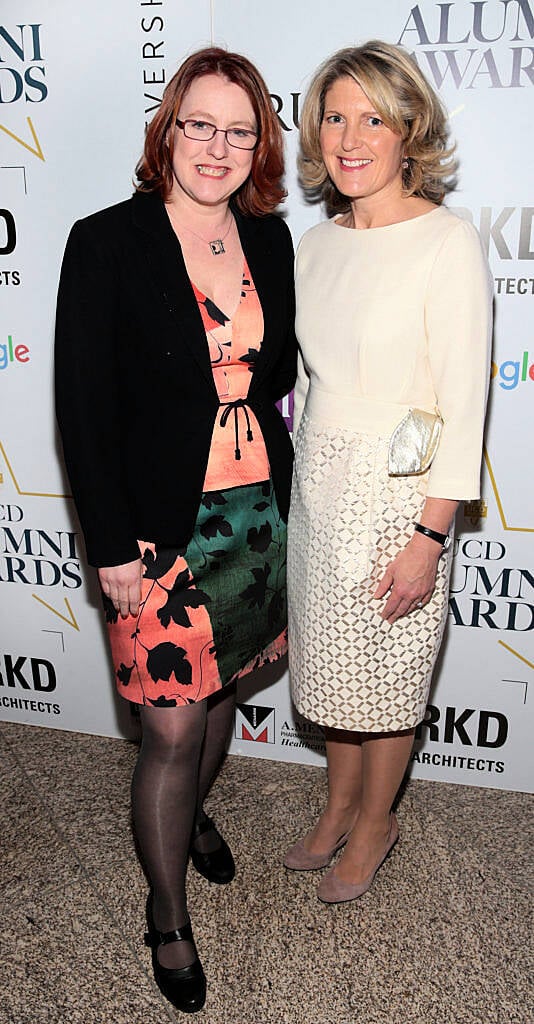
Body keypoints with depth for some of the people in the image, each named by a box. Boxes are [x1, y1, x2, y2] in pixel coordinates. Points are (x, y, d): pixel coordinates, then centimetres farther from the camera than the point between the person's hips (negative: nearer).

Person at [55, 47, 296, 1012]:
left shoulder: (269, 239, 4)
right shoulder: (106, 244, -12)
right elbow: (83, 409, -12)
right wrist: (113, 547, -13)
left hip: (256, 512, 5)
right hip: (159, 526, -5)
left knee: (219, 688, 21)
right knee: (173, 730, 3)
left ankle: (190, 810, 52)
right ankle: (169, 919, 28)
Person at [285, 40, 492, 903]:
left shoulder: (447, 243, -14)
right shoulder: (317, 244, 7)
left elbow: (463, 406, -16)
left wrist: (429, 538, -18)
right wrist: (294, 478, 15)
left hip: (397, 494, -6)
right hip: (316, 485, 6)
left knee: (384, 672, 11)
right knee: (329, 663, 19)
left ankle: (375, 823, 36)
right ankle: (339, 807, 42)